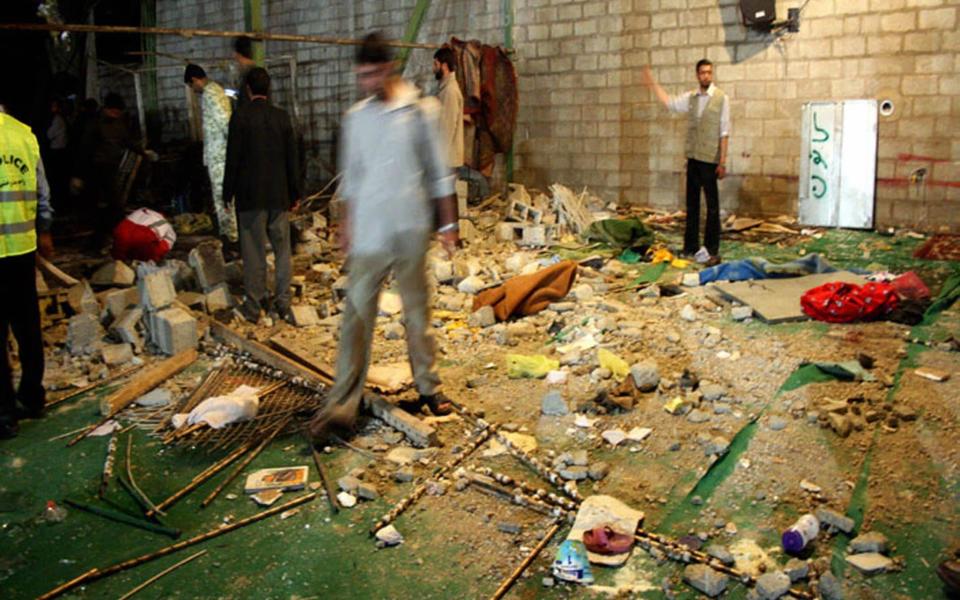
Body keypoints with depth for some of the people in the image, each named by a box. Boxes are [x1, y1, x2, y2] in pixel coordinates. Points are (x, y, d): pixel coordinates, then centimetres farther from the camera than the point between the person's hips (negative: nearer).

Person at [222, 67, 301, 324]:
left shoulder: (241, 116, -7)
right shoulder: (282, 117, 2)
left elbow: (233, 158, -7)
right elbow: (292, 158, 5)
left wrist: (228, 193, 2)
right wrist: (295, 193, 13)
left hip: (250, 195, -3)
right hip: (279, 195, 3)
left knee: (253, 252, 3)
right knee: (282, 249, 10)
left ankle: (253, 307, 8)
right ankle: (283, 304, 13)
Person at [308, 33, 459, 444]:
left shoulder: (421, 110, -2)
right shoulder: (355, 117, 6)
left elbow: (439, 172, 1)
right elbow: (351, 175, 14)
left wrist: (447, 224, 0)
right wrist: (347, 224, 14)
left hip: (412, 230, -1)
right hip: (369, 233, 2)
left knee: (417, 311, 11)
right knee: (357, 314, -2)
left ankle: (427, 386, 27)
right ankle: (342, 405, 1)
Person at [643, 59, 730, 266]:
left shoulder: (721, 98, -4)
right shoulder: (690, 97, 9)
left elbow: (724, 132, -7)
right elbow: (669, 102, 21)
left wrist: (723, 161, -11)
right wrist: (652, 84, 17)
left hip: (710, 159, -5)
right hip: (693, 158, 5)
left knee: (712, 206, -2)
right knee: (692, 204, 10)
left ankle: (712, 250, 2)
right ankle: (691, 246, 18)